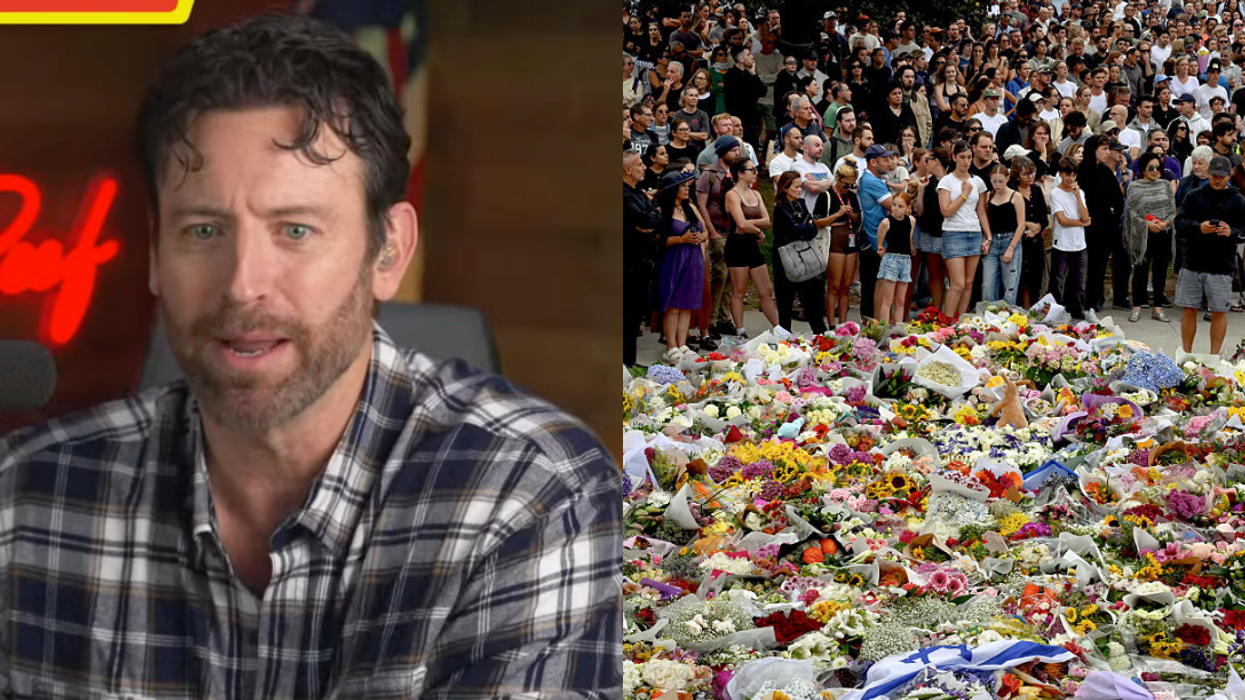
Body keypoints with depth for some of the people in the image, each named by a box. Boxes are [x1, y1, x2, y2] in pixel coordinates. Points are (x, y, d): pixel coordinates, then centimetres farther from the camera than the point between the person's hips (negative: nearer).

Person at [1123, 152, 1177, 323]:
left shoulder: (1165, 185, 9)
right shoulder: (1135, 187, 0)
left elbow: (1173, 210, 7)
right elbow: (1132, 212, -5)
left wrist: (1165, 222, -11)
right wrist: (1147, 224, -16)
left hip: (1164, 234, 3)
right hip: (1143, 236, -3)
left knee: (1160, 270, 7)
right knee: (1141, 270, 0)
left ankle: (1157, 308, 14)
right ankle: (1136, 307, 8)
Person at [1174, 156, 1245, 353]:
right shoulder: (1194, 196, 8)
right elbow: (1179, 223, 0)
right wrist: (1198, 227, -19)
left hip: (1221, 268, -1)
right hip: (1192, 264, 1)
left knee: (1219, 312, 1)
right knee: (1189, 310, 4)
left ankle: (1214, 357, 10)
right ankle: (1186, 354, 15)